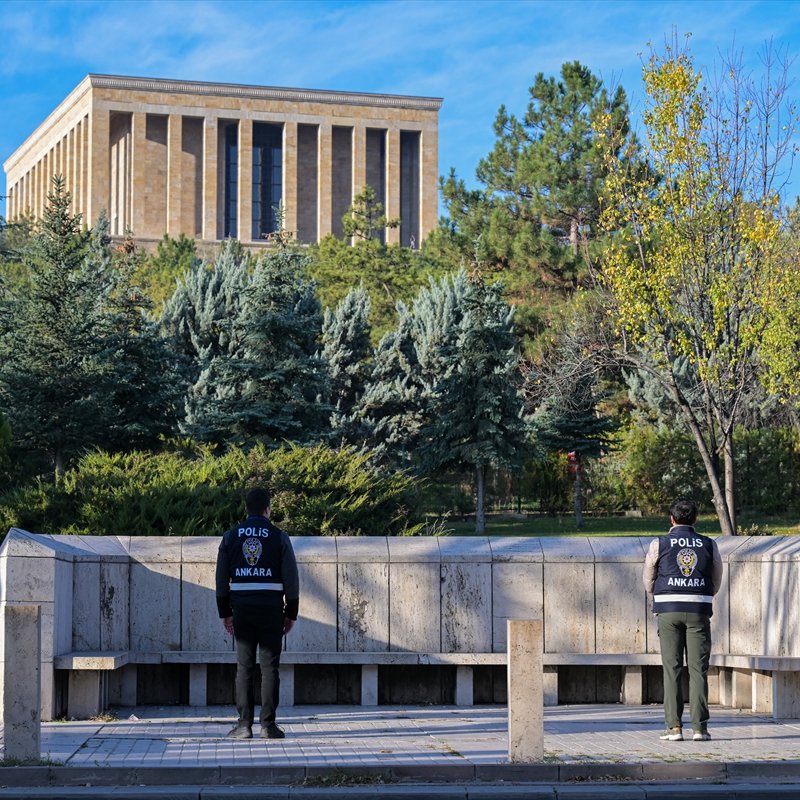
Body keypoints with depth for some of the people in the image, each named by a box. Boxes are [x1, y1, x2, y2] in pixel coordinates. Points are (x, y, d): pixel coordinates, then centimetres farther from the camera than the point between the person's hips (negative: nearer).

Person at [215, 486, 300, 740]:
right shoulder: (279, 537, -1)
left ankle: (244, 724, 1)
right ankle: (268, 724, 0)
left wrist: (225, 613, 11)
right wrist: (291, 614, 6)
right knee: (270, 667, 2)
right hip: (271, 609, -2)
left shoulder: (230, 537, 5)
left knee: (244, 667, 5)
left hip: (242, 608, 2)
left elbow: (221, 578, 5)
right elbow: (291, 579, -2)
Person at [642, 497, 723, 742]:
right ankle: (700, 727, -2)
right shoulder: (709, 545, 6)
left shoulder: (659, 545, 1)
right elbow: (716, 582, 14)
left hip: (668, 611, -1)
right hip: (699, 611, 1)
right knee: (698, 669, 2)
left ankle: (674, 726, -3)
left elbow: (648, 582, 9)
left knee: (672, 669, 1)